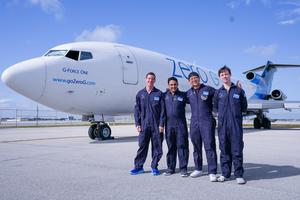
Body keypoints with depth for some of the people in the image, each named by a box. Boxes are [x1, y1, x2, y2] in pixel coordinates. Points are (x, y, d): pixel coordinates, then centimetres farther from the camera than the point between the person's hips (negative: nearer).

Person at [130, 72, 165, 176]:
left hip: (156, 125, -1)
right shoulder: (140, 94, 8)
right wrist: (137, 124, 1)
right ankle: (138, 166, 14)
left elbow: (162, 110, 0)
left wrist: (161, 124, -6)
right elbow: (137, 110, 7)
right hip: (144, 125, 1)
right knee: (142, 146, 4)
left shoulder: (159, 93, 3)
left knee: (157, 147, 4)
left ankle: (154, 167, 16)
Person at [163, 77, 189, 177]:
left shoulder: (183, 95, 5)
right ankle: (170, 168, 19)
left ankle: (183, 168, 4)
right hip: (169, 125, 2)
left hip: (181, 124, -2)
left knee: (182, 146, -2)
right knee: (171, 147, 9)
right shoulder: (165, 96, 9)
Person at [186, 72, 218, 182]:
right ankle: (198, 169, 25)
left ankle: (212, 172, -4)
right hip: (194, 123, 4)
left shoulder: (208, 89, 1)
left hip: (207, 122, -4)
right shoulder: (188, 93, 13)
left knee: (209, 146, -8)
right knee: (196, 147, 12)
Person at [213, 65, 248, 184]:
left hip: (236, 124, -2)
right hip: (222, 124, 2)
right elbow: (215, 108, 19)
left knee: (237, 150, -1)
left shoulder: (239, 90, 5)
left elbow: (244, 108, 10)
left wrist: (235, 113, 4)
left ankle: (239, 175, 8)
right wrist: (220, 114, 8)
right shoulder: (218, 92, 10)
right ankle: (225, 173, 17)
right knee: (224, 150, 7)